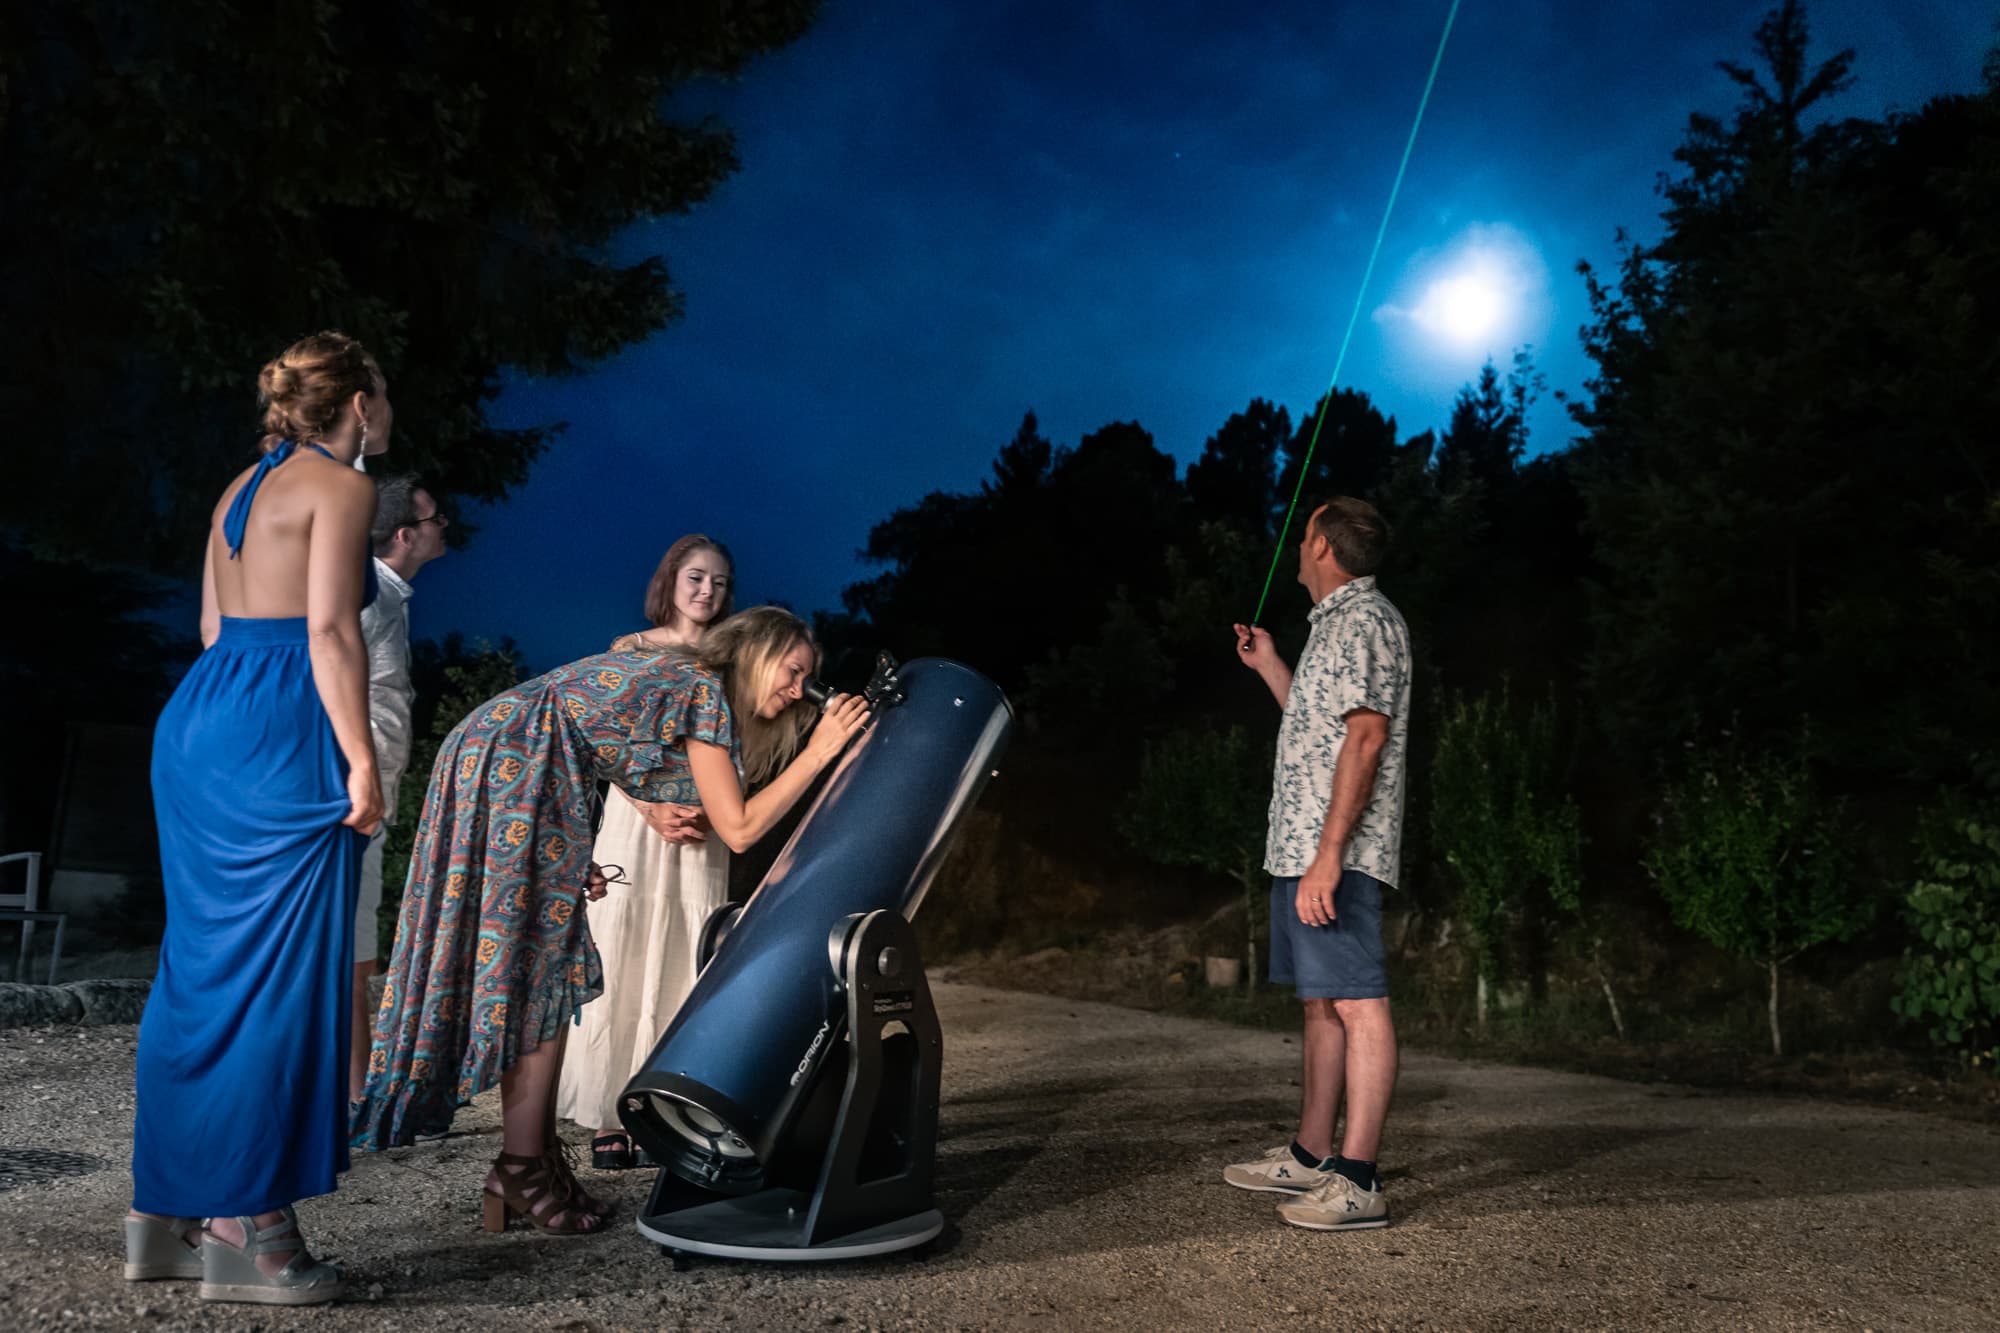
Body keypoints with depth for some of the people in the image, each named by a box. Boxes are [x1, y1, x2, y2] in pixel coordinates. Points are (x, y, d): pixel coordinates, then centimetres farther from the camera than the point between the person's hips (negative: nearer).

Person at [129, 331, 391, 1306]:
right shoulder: (340, 486, -6)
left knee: (204, 966, 13)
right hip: (276, 733, -9)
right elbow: (329, 631, -15)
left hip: (200, 717, 9)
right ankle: (247, 1228, 2)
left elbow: (216, 628, 19)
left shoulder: (244, 488, 20)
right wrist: (361, 758, -16)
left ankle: (169, 1214, 21)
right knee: (275, 975, -4)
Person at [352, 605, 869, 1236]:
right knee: (539, 967, -5)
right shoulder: (704, 690, -6)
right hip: (513, 764, -10)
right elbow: (739, 828, -7)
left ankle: (538, 1153, 15)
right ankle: (522, 1167, 1)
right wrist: (819, 753, -5)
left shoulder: (678, 678, 20)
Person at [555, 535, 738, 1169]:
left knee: (686, 966, -2)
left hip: (703, 824, 1)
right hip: (635, 815, -1)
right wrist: (653, 810, -13)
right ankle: (610, 1117, 0)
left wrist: (706, 811, -10)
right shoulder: (630, 649, 8)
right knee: (620, 961, -4)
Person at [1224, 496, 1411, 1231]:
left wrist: (1329, 853, -24)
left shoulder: (1365, 620, -9)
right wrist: (1269, 666, 33)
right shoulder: (1336, 623, 22)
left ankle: (1357, 1180, -7)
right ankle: (1311, 1155, 22)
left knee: (1358, 1004, -9)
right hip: (1301, 845, 11)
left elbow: (1365, 735, -19)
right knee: (1321, 1002, 13)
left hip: (1335, 852, -11)